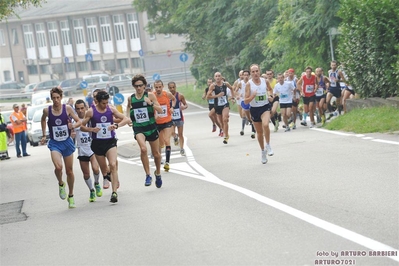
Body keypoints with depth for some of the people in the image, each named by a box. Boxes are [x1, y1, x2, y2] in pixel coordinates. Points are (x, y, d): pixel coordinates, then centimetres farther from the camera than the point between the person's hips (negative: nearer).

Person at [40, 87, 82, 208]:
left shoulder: (67, 108, -7)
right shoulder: (47, 110, -6)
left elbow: (79, 121, -1)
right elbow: (43, 120, 16)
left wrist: (73, 126, -22)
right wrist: (44, 135, 15)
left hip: (67, 142, 1)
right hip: (55, 144, -1)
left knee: (69, 170, 9)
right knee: (58, 167, -26)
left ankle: (71, 196, 27)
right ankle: (61, 184, 6)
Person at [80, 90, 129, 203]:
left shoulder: (111, 109, -2)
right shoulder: (91, 111, -6)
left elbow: (126, 119, 1)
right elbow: (82, 126, 0)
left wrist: (116, 125, -17)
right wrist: (91, 129, -20)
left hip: (110, 142, -1)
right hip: (97, 143, 1)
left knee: (113, 165, -18)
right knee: (104, 168, 13)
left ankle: (114, 193, -21)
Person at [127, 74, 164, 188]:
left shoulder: (150, 95, -4)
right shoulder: (131, 98, 2)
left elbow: (160, 110, -7)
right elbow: (128, 108, 23)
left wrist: (151, 103, -23)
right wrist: (128, 117, 4)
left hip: (151, 127, 1)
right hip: (138, 128, -1)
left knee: (156, 153, 11)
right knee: (143, 149, -28)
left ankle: (158, 173, 38)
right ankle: (148, 175, -18)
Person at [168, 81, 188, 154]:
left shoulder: (180, 96, -7)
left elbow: (186, 105, 0)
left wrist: (184, 107, -22)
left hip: (179, 117, 0)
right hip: (171, 118, 0)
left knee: (180, 134, 5)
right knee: (172, 132, -16)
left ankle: (182, 149, 15)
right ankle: (175, 137, 20)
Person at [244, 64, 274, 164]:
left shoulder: (265, 81, -3)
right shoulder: (249, 84, -10)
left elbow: (270, 90, 20)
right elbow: (246, 101, -12)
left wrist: (270, 97, 0)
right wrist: (252, 96, -30)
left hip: (265, 107, 0)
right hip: (254, 109, 0)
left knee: (265, 124, -28)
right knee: (259, 132, 11)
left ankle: (268, 146, -10)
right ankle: (263, 151, 30)